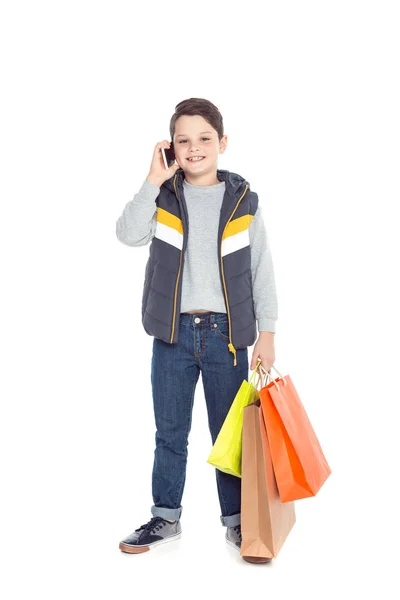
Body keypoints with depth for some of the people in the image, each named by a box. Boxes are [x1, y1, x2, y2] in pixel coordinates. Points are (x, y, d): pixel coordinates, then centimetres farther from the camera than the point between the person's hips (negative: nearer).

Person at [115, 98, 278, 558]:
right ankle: (165, 517, 25)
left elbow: (262, 272, 4)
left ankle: (236, 520, 23)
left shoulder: (243, 201, 2)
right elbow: (129, 234, -15)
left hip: (226, 334, -1)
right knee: (169, 432, 11)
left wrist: (266, 334, 0)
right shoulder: (163, 197, 3)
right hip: (173, 333, 1)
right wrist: (153, 181, -15)